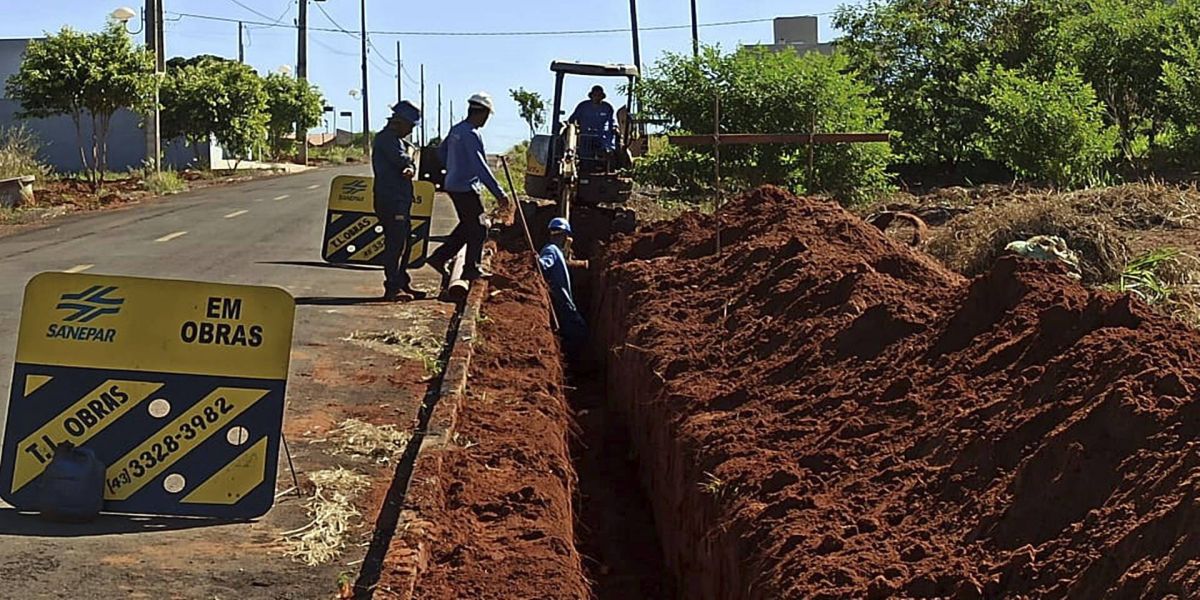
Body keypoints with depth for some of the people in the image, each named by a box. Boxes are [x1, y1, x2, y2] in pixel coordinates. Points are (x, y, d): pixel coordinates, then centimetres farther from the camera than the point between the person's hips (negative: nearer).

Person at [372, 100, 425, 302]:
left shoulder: (398, 140, 21)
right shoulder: (387, 138, -11)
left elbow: (409, 164, 10)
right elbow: (402, 160, -22)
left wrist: (410, 168, -12)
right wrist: (409, 154, -1)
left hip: (400, 201, 10)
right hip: (390, 200, -10)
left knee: (403, 244, 14)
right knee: (395, 244, -10)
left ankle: (403, 284, 21)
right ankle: (393, 288, -8)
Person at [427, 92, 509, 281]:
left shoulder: (456, 130, 8)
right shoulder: (472, 135, -21)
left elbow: (441, 152, 22)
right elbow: (481, 167, -26)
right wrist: (499, 193, -25)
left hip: (454, 185, 9)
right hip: (467, 189, -9)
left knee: (466, 226, 19)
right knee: (478, 228, 2)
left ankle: (439, 257, 17)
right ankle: (472, 269, 9)